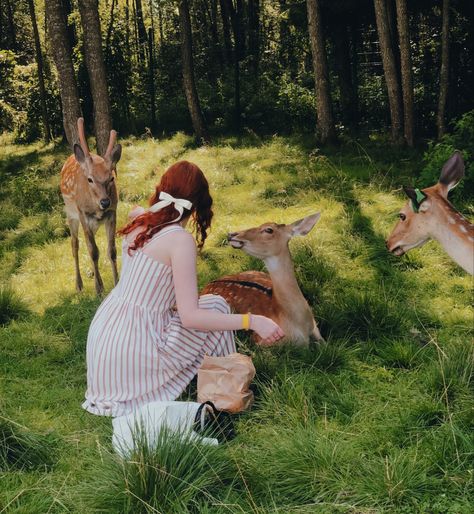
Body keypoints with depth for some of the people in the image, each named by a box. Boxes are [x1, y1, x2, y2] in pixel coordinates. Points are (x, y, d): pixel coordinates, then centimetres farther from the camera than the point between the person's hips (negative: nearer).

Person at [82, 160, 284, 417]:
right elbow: (190, 317, -22)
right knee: (216, 305, 5)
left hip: (101, 335, 8)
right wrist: (252, 321, -21)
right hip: (130, 354, -8)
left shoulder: (139, 222, 3)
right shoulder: (181, 240, -18)